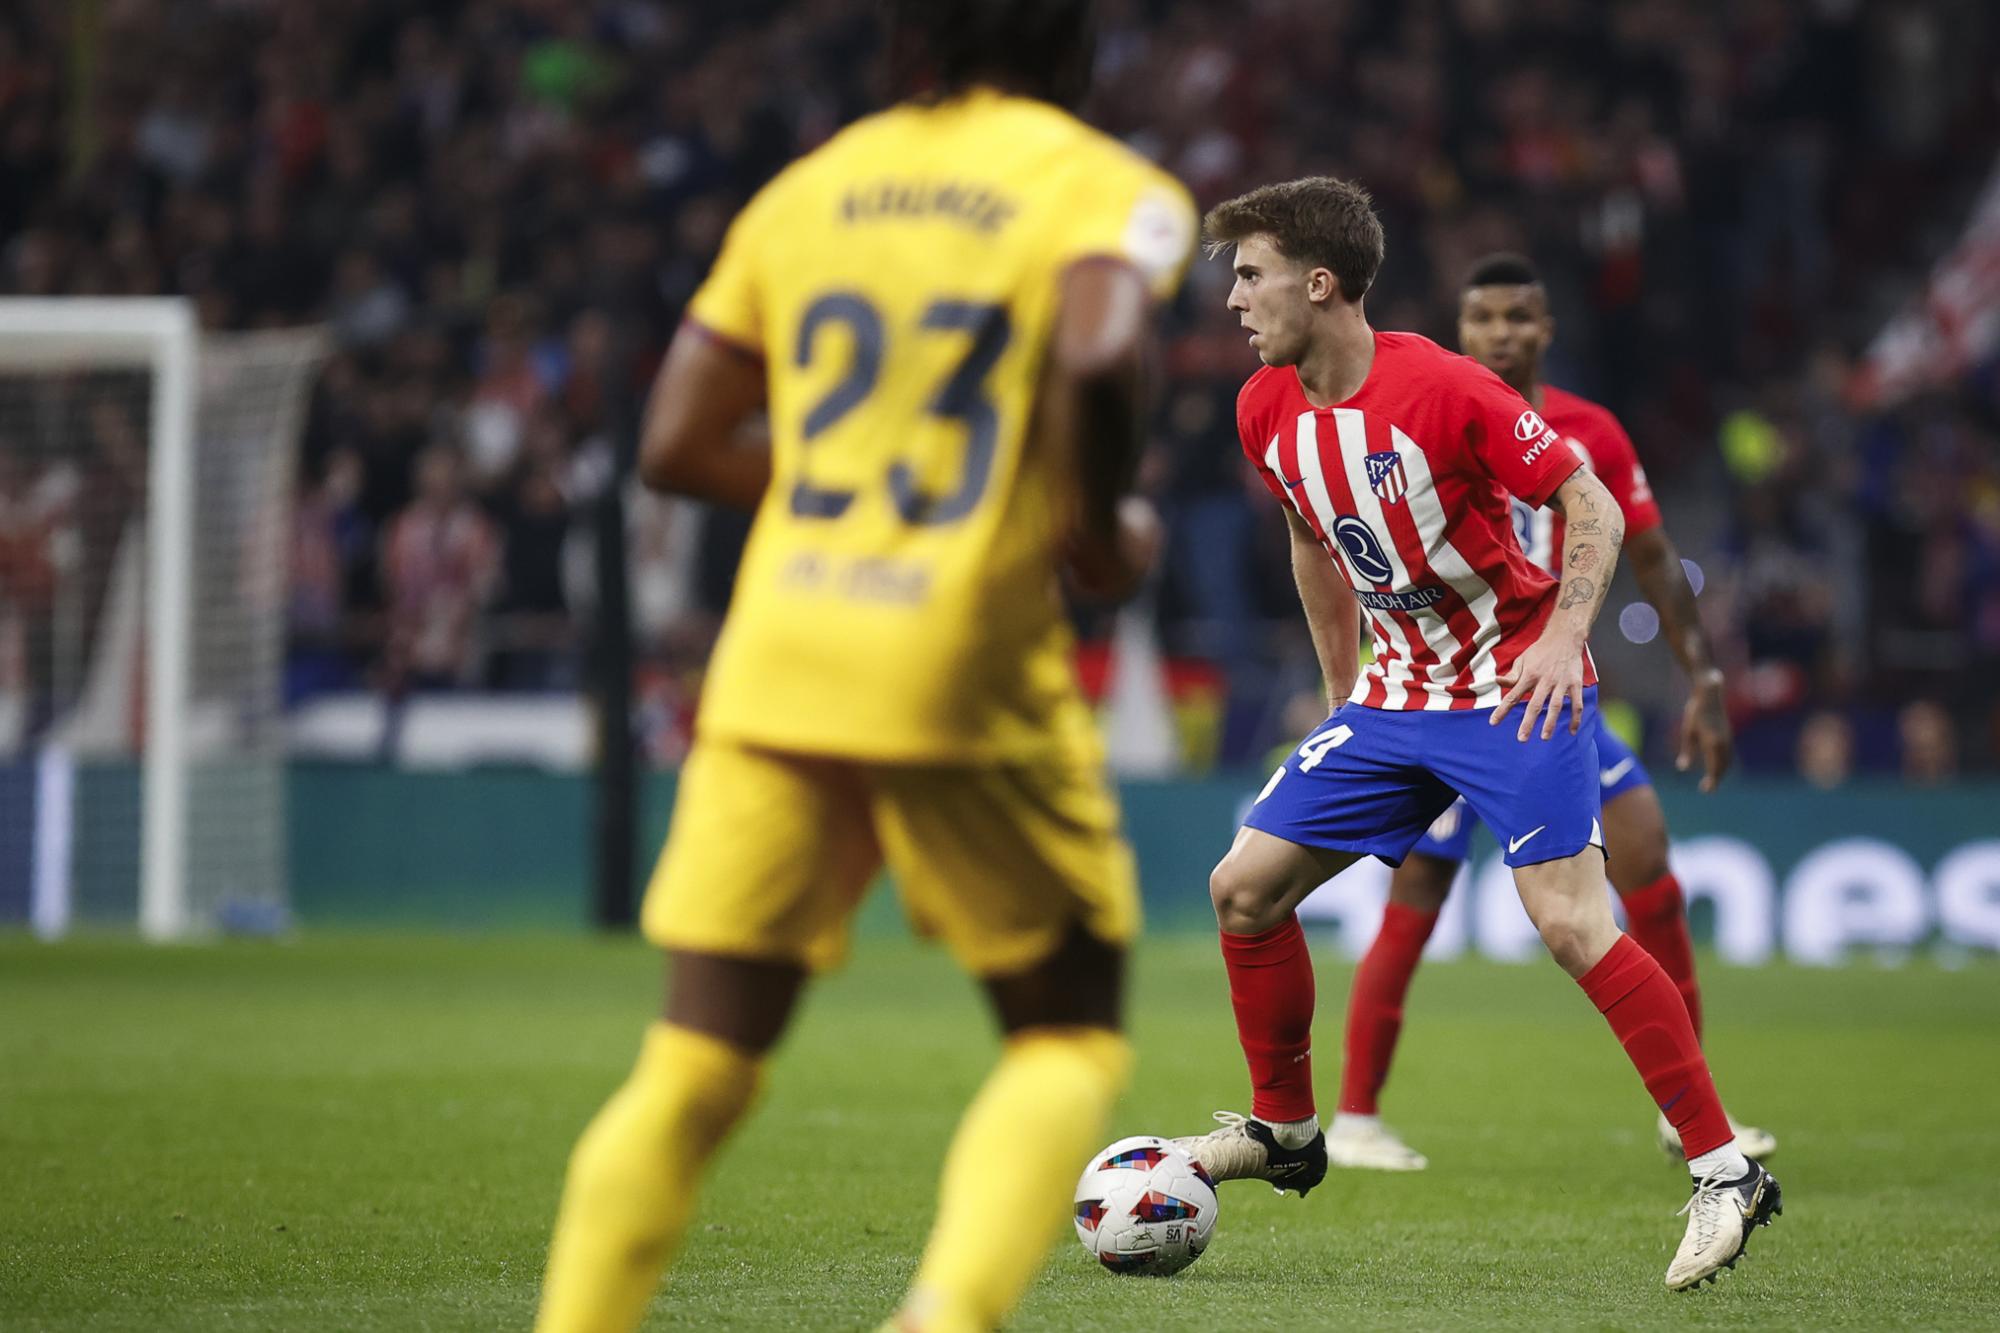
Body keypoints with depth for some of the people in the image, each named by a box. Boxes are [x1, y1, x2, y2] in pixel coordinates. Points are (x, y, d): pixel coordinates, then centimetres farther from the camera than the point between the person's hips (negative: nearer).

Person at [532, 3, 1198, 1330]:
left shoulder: (807, 188, 15)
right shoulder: (1106, 187, 1)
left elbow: (677, 446, 12)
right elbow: (1097, 356, -21)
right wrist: (1107, 530, -5)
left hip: (775, 672, 4)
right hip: (968, 682, -4)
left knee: (694, 1070, 8)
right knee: (1070, 1040, 11)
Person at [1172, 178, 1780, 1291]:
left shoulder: (1443, 388, -21)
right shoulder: (1268, 414, 0)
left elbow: (1593, 505, -14)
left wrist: (1563, 637, -28)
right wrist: (1342, 691, 19)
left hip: (1518, 686, -7)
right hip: (1395, 694, 7)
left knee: (1573, 922, -20)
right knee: (1245, 886, 3)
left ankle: (1727, 1175, -14)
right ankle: (1283, 1129, 22)